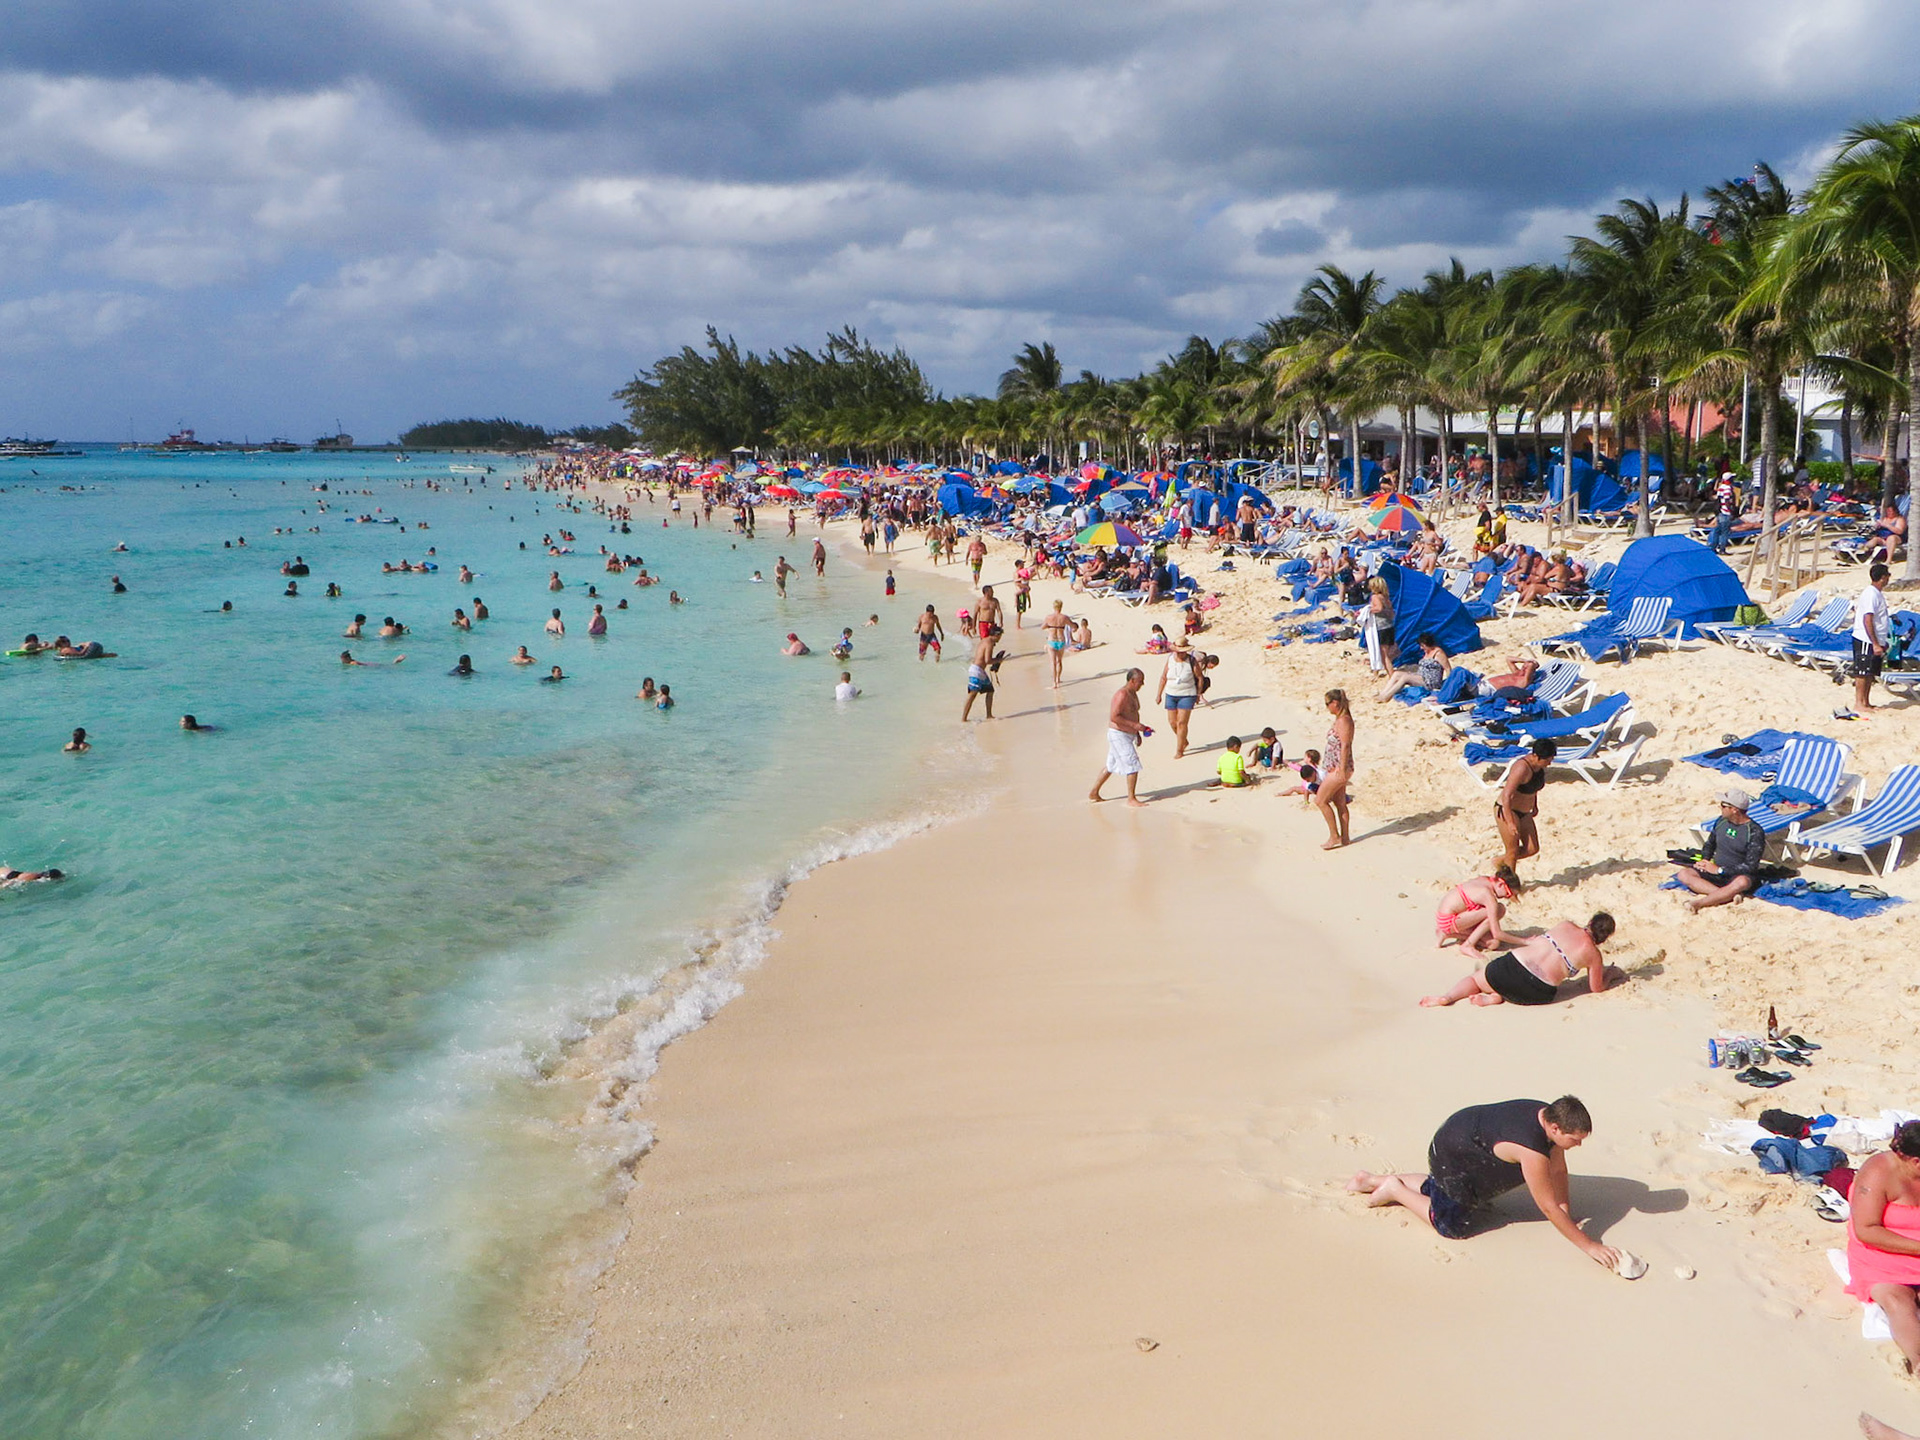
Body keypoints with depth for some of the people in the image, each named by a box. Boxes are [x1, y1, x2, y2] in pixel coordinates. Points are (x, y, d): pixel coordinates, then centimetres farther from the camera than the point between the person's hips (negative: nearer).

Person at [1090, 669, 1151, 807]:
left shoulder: (1132, 693, 11)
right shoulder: (1122, 695, -21)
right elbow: (1114, 717, -27)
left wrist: (1138, 733, 18)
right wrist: (1134, 725, -26)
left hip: (1127, 735, 10)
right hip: (1119, 736, -10)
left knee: (1111, 767, 17)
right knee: (1133, 766, -8)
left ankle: (1093, 793, 26)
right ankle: (1131, 799, 0)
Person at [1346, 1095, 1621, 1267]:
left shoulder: (1549, 1116, -12)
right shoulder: (1531, 1150, -37)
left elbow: (1558, 1169, 2)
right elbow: (1549, 1207, -29)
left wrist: (1565, 1212, 2)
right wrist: (1587, 1245, -23)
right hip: (1451, 1159, -9)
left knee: (1439, 1188, 31)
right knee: (1455, 1227, 0)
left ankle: (1373, 1181, 35)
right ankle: (1396, 1190, 10)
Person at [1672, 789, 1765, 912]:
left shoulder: (1754, 832, -10)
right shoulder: (1722, 821, 7)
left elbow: (1751, 866, -14)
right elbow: (1709, 844, 23)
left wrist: (1720, 870, -17)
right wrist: (1704, 861, 2)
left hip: (1736, 875, -5)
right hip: (1714, 872, 5)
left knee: (1743, 883, -41)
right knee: (1683, 874, -21)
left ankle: (1699, 903, -42)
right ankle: (1728, 895, -34)